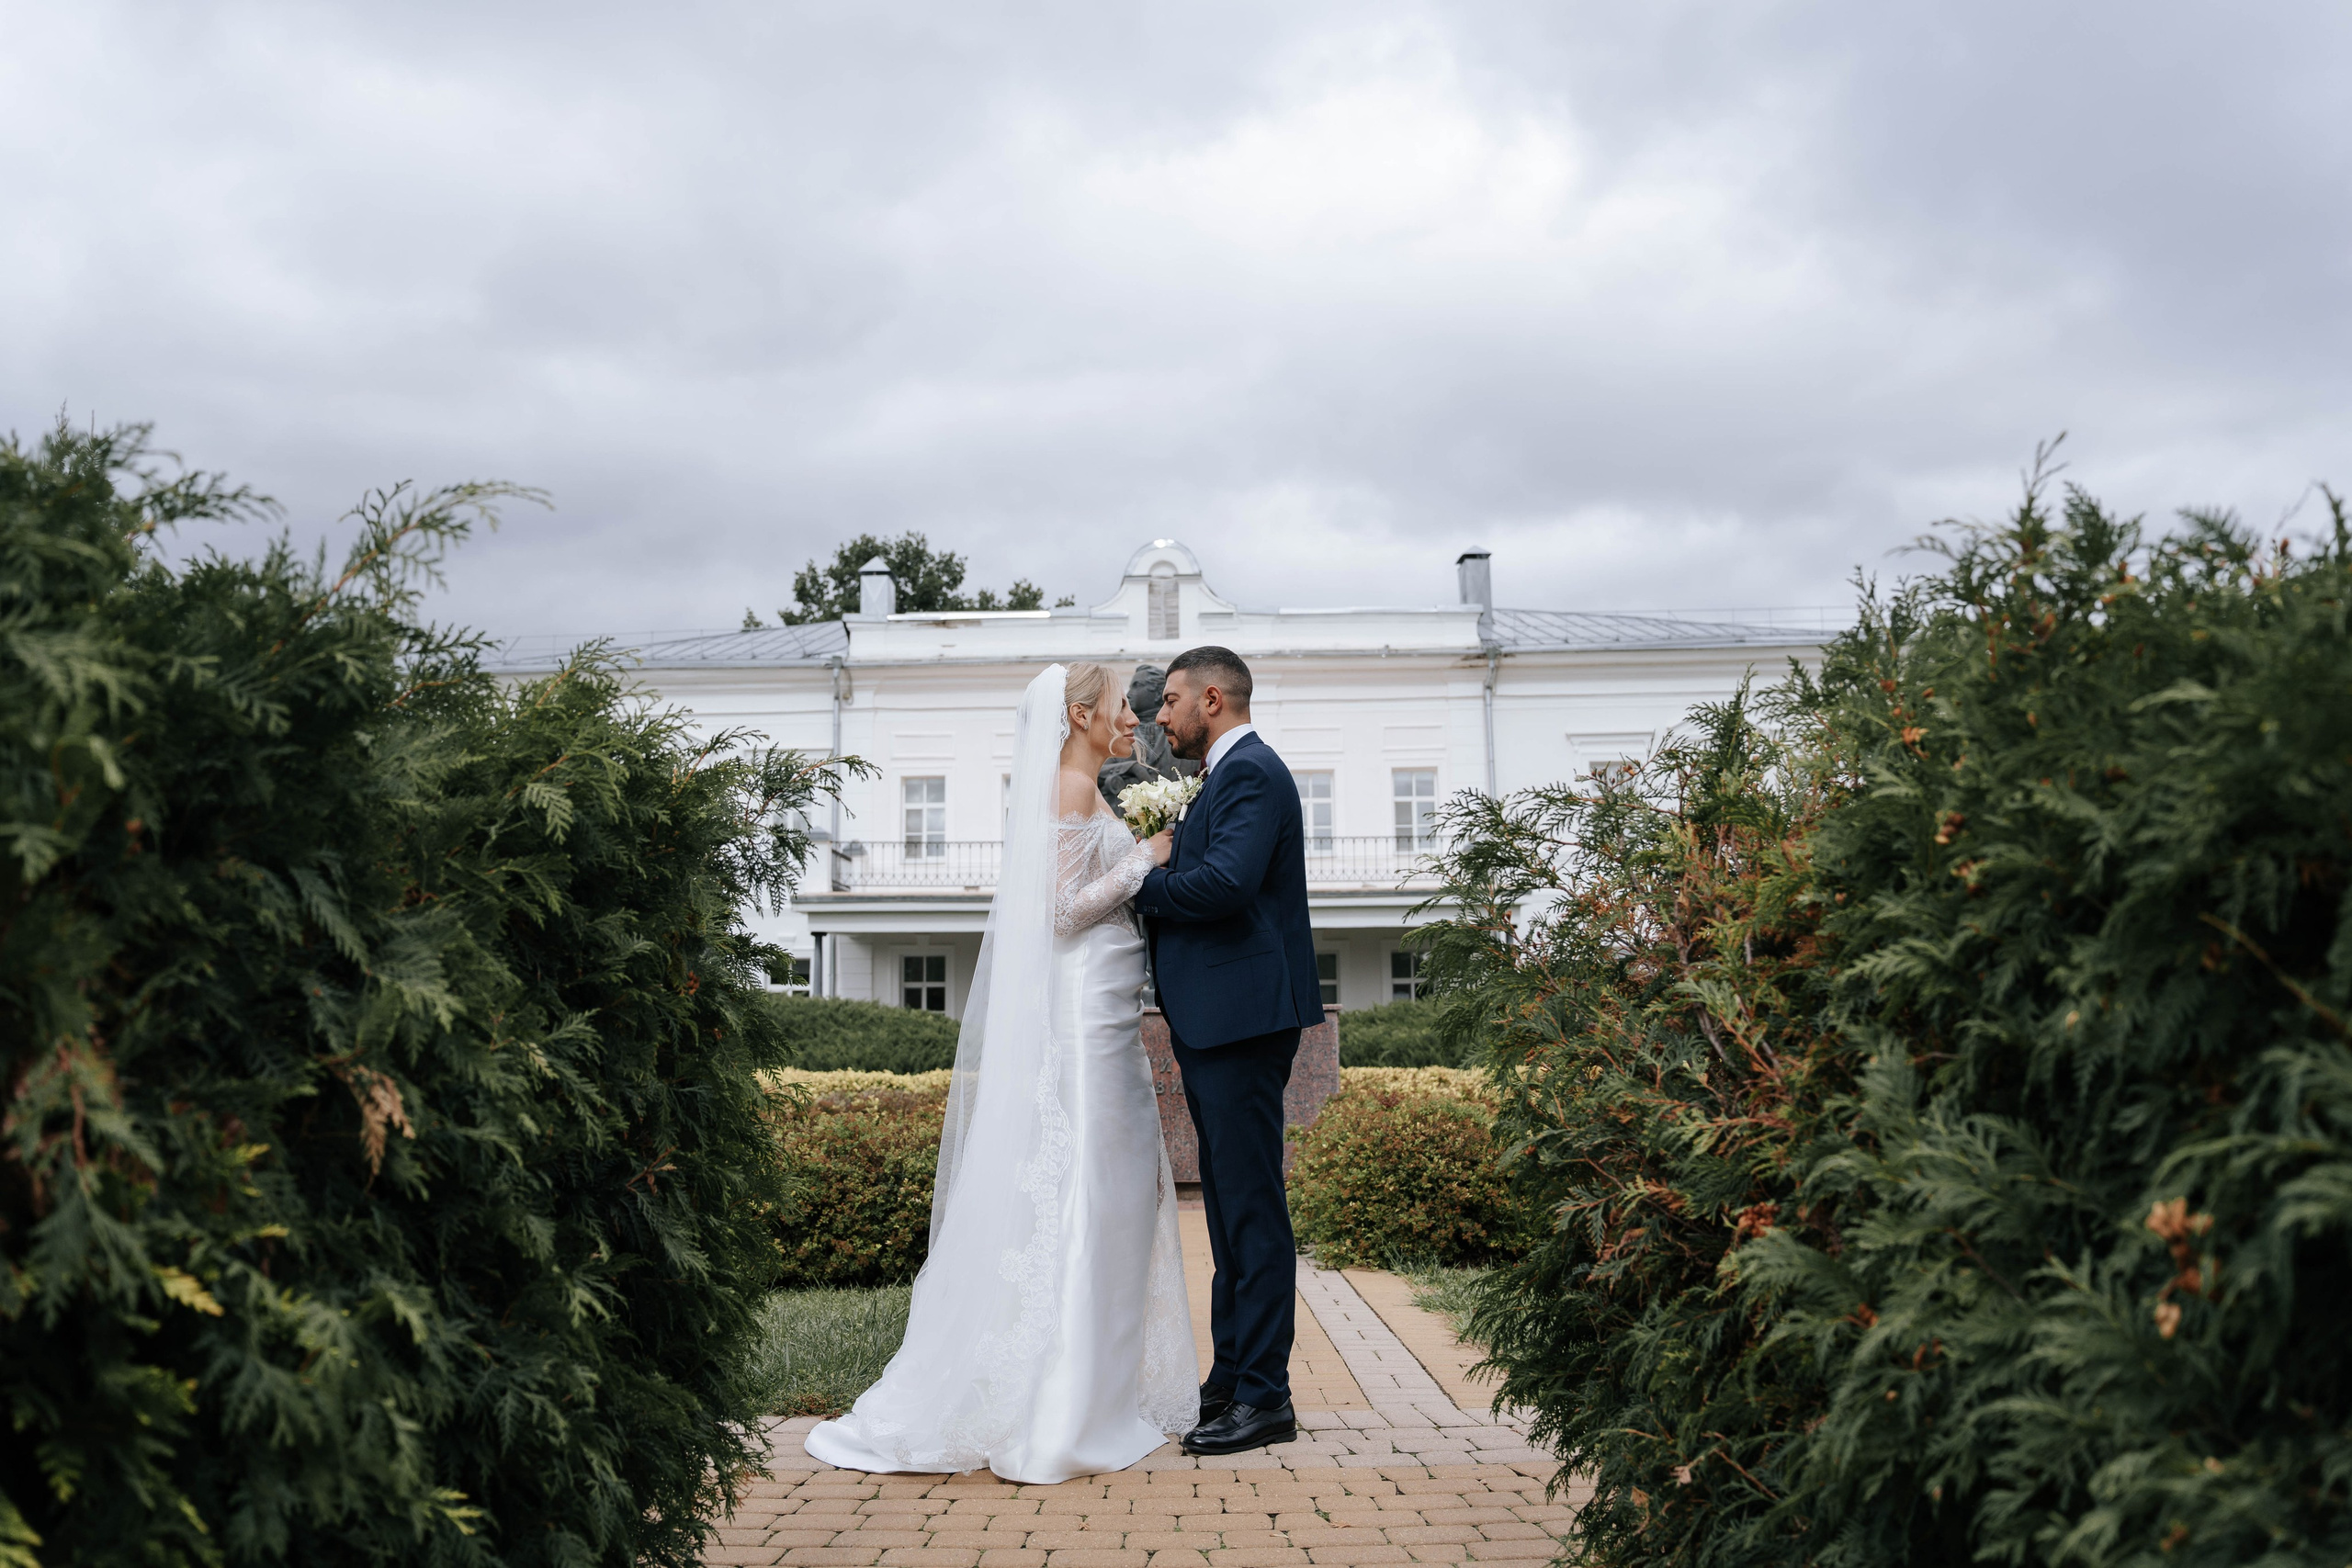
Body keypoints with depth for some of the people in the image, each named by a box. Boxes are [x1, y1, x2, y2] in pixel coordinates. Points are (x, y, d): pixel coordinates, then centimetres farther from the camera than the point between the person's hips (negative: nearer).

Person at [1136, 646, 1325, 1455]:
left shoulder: (1250, 772, -12)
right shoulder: (1228, 775, 21)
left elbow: (1225, 881, -25)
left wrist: (1139, 882, -11)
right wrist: (1156, 868, 3)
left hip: (1242, 1022, -11)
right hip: (1218, 1023, 11)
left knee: (1253, 1207, -6)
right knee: (1228, 1205, 16)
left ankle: (1264, 1397, 0)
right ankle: (1230, 1377, 26)